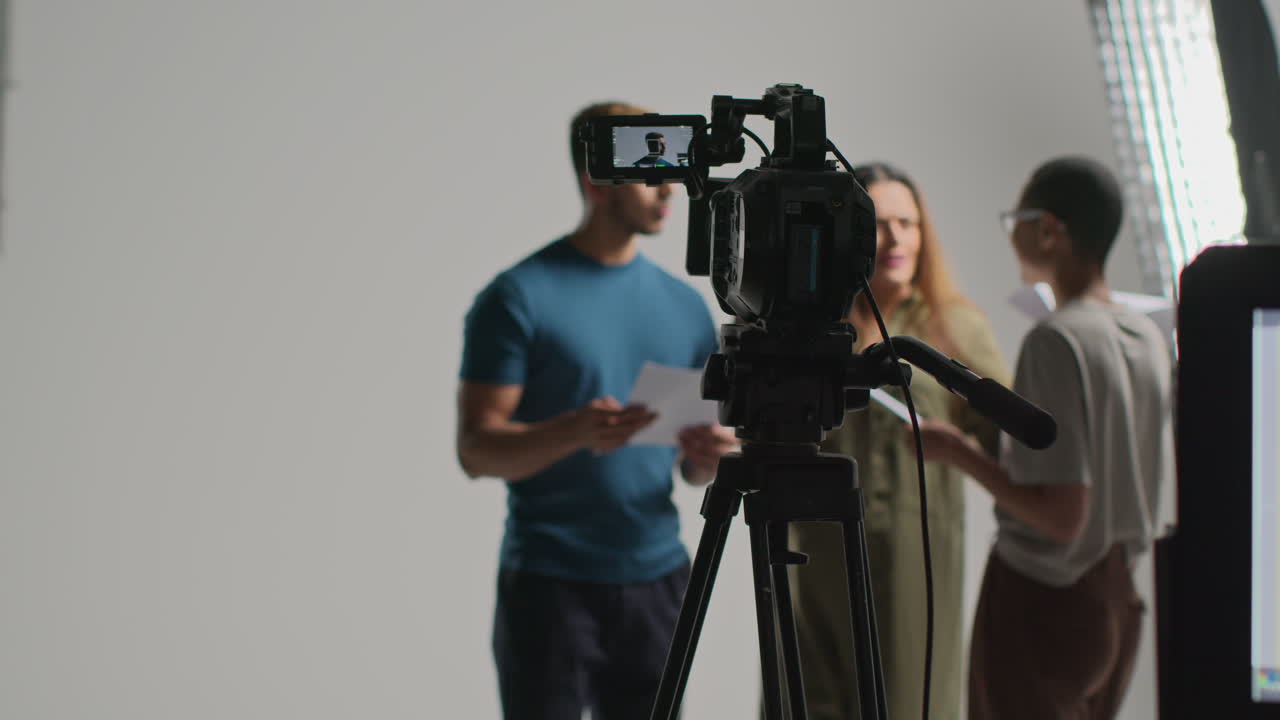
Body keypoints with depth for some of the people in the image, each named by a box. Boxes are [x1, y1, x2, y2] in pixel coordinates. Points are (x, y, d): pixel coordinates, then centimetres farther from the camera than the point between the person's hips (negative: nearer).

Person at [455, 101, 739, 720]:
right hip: (549, 584, -5)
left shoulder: (685, 305, 10)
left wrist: (706, 457, -10)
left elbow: (694, 459, 15)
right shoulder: (519, 297, -6)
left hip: (658, 580, 5)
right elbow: (477, 449, -10)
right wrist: (575, 431, -27)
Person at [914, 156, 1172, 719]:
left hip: (1040, 599, -8)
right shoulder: (1149, 339, 4)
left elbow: (1061, 518, -23)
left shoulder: (1056, 341, -20)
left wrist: (960, 453, -11)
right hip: (1118, 595, 8)